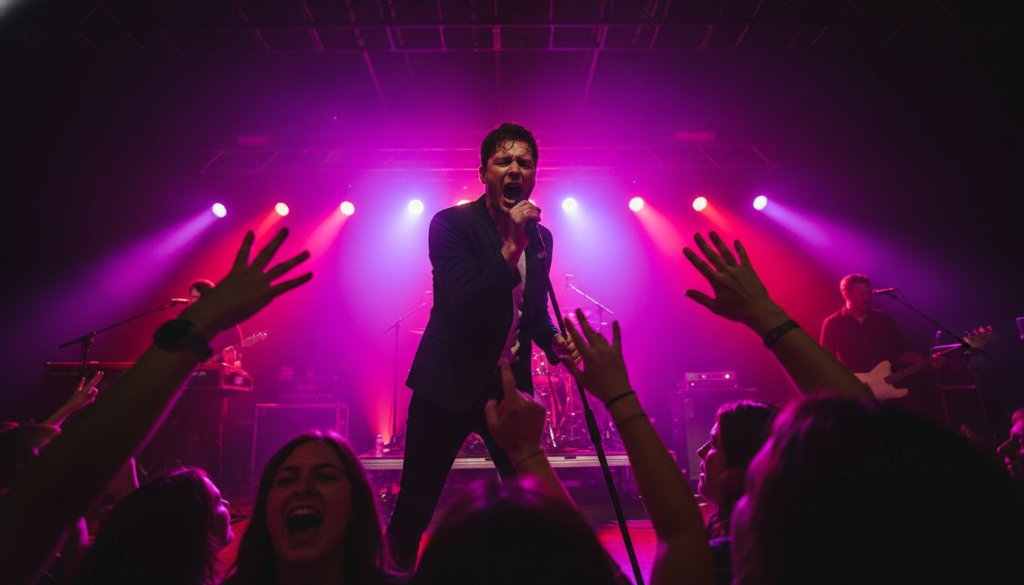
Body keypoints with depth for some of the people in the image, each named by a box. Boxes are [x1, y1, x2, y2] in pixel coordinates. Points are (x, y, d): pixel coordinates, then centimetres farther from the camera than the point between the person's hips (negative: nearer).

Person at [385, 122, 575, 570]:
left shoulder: (541, 237, 5)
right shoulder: (452, 223, -13)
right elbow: (460, 308, -25)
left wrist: (553, 341, -3)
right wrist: (511, 246, -30)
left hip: (510, 383, 5)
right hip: (450, 382, -4)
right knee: (416, 504, 8)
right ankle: (396, 567, 37)